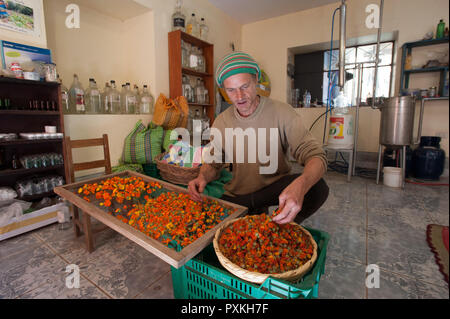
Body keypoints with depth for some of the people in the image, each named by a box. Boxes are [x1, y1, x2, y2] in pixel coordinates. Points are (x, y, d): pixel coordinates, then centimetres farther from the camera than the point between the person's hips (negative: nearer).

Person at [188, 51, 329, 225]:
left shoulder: (282, 112, -13)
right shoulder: (221, 122, -2)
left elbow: (315, 155, -20)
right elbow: (213, 163, 5)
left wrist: (299, 186, -43)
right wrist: (202, 177, -20)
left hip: (275, 189, -1)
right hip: (235, 195, 2)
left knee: (317, 187, -29)